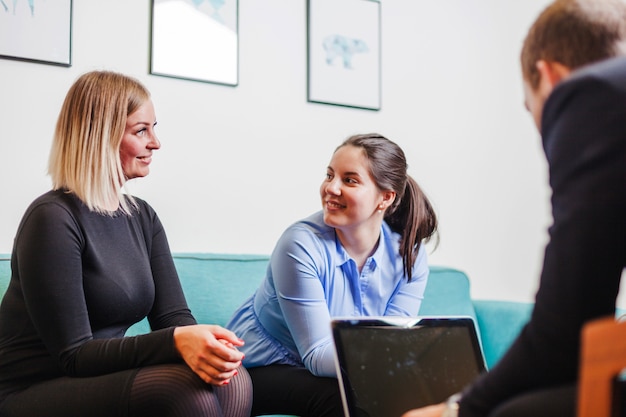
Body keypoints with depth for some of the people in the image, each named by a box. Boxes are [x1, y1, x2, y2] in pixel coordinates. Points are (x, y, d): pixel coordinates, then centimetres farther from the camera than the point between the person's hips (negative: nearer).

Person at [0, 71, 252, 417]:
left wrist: (203, 345, -22)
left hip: (108, 382, 7)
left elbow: (173, 316, 2)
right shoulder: (53, 218, -14)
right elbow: (74, 355, -18)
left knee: (234, 382, -20)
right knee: (185, 389, -31)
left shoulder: (142, 217, 10)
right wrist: (175, 342, -32)